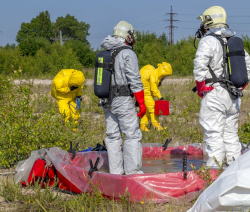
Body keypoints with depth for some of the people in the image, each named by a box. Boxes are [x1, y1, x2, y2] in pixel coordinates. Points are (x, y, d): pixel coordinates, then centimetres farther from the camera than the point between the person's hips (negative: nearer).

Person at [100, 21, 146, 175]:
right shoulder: (128, 54, -10)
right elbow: (135, 81, -13)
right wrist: (142, 103, -9)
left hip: (106, 99, 7)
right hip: (123, 100, -7)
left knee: (112, 136, 10)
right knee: (132, 135, -2)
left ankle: (115, 172, 12)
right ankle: (132, 171, -3)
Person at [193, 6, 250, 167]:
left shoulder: (209, 41, -9)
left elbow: (200, 63, -25)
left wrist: (200, 86, -14)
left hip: (214, 94, -7)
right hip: (233, 96, 7)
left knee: (213, 135, -5)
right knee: (231, 133, 14)